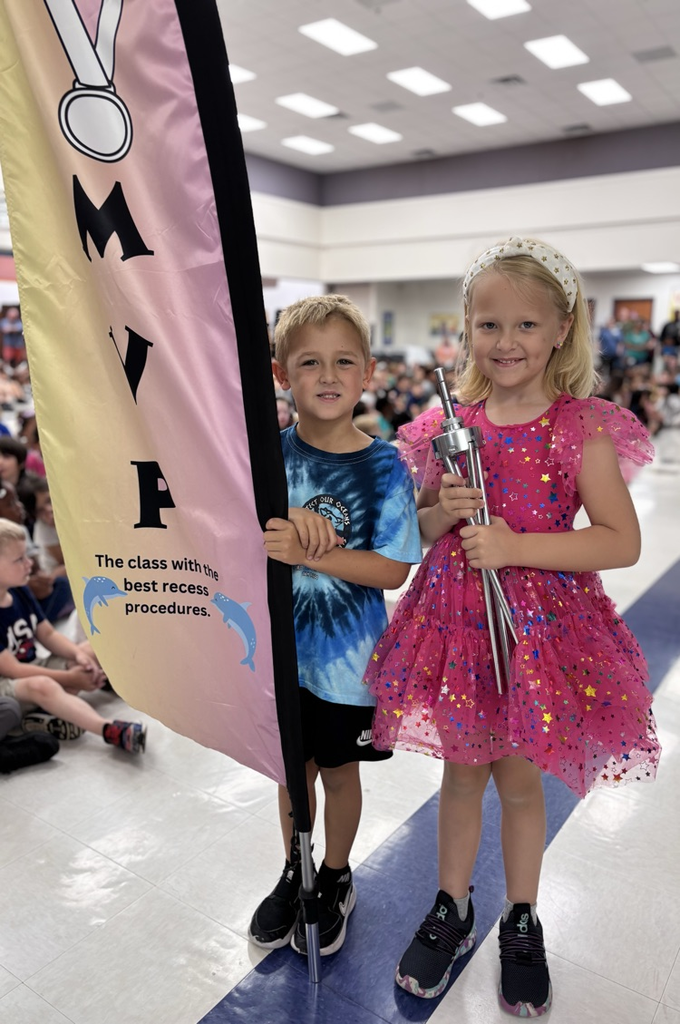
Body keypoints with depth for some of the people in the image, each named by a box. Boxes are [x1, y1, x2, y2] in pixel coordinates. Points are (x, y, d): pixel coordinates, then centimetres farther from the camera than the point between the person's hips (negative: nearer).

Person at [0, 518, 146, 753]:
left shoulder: (20, 592, 2)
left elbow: (48, 635, 7)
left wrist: (79, 654, -13)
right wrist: (69, 679, -24)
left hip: (32, 668, 9)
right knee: (42, 686, -40)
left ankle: (52, 711, -22)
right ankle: (111, 731, -53)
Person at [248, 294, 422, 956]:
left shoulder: (383, 467, -14)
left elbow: (393, 570, -16)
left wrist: (306, 550, -28)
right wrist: (291, 519, -28)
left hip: (347, 657, -2)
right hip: (281, 645, 3)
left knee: (339, 771, 18)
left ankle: (336, 881, 45)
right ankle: (293, 873, 48)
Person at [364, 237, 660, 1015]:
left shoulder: (582, 428, -9)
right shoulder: (451, 424, 0)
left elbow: (622, 541, -15)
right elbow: (416, 533, 8)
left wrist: (515, 547, -22)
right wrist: (442, 513, -14)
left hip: (538, 622, -2)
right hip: (455, 615, 3)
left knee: (520, 777, 13)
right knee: (462, 767, 17)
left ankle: (521, 923, 40)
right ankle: (451, 908, 40)